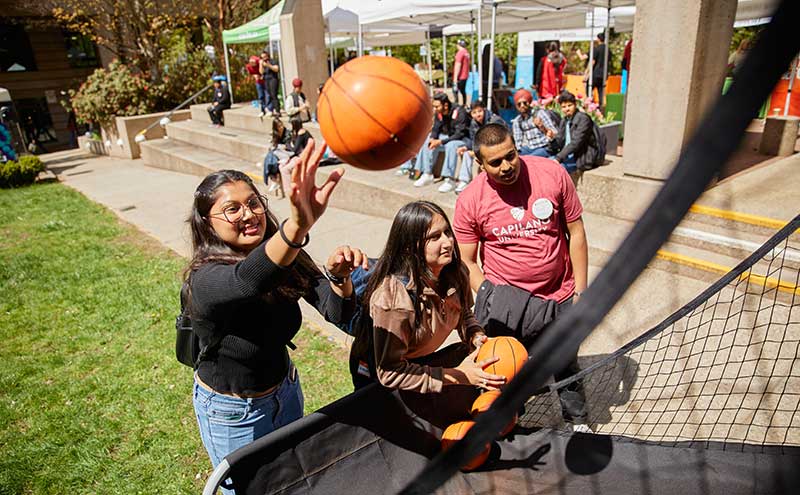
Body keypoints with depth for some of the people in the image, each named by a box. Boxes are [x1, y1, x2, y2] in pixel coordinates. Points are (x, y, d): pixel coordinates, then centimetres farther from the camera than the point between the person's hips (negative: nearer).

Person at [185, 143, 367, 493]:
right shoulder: (206, 278, -31)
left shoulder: (286, 255, -14)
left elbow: (337, 312, -20)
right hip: (232, 411, -5)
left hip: (285, 388, 6)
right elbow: (248, 279, -55)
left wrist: (337, 275, -42)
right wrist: (299, 224, -73)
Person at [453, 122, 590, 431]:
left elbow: (576, 233, -2)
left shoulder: (552, 174, -10)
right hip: (506, 296, -2)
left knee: (567, 364, 21)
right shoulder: (470, 200, -13)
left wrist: (581, 290, -2)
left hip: (560, 296, 2)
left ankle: (577, 420, 48)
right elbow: (467, 261, -5)